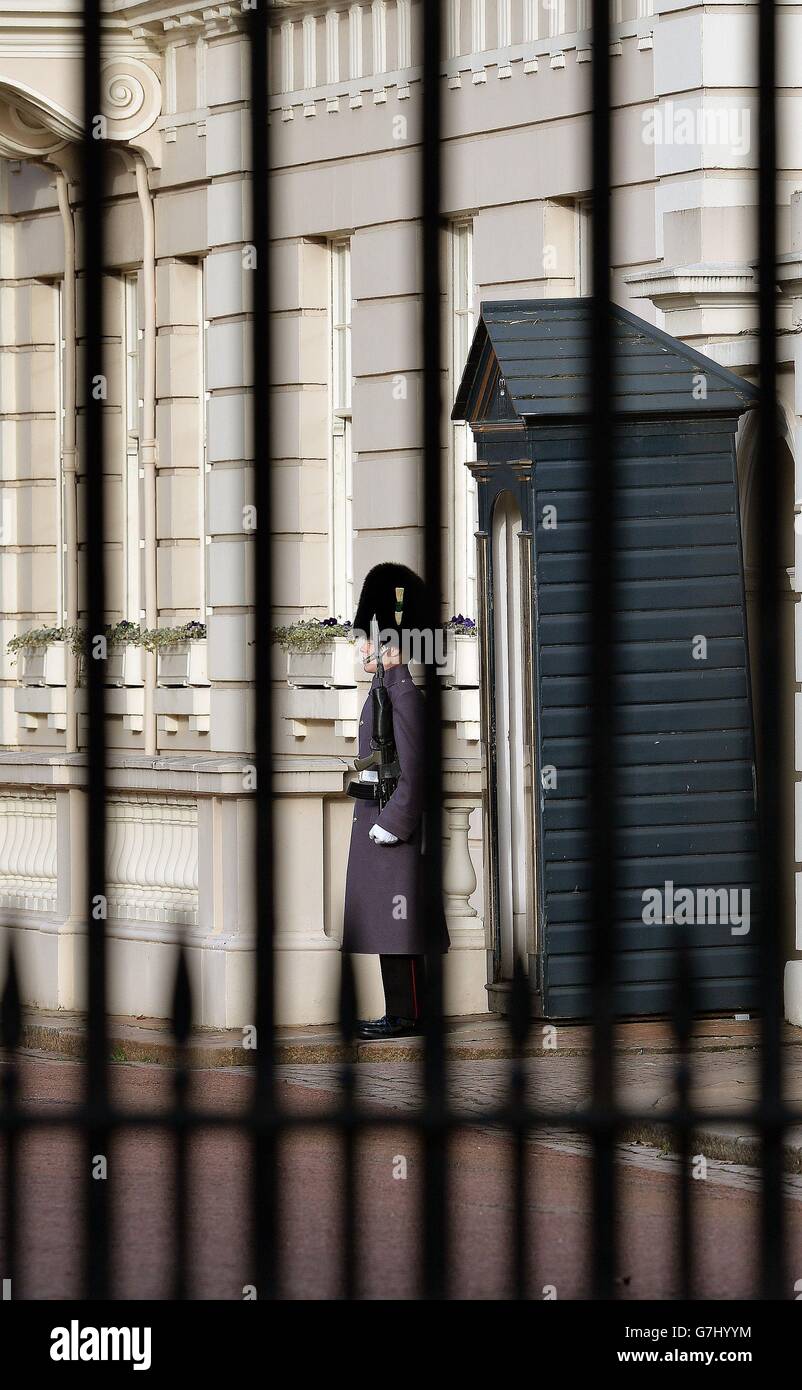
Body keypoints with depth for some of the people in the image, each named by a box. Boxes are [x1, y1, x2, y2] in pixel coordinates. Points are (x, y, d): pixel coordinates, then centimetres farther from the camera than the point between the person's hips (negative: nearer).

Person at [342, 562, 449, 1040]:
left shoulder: (403, 696, -16)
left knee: (397, 925, -7)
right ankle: (401, 1011, 15)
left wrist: (392, 824, -20)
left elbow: (413, 769, -20)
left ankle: (406, 1016, -5)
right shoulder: (386, 692, 16)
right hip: (375, 819, 10)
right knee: (386, 922, 11)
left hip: (392, 821, -10)